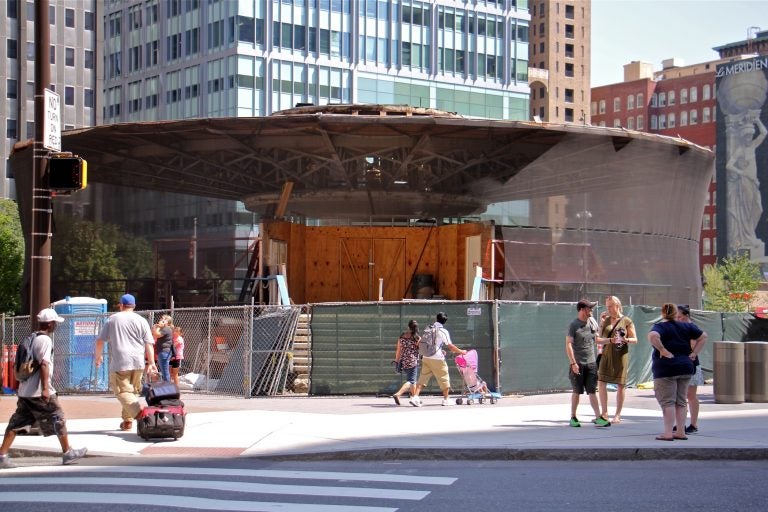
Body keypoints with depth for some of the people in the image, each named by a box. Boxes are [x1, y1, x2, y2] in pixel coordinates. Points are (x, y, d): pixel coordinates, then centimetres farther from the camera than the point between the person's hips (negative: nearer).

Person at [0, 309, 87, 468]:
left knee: (16, 423, 7)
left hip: (24, 391, 8)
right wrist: (45, 388, -27)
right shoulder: (45, 340, -12)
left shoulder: (31, 339, 14)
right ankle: (67, 453, 14)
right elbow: (44, 364, -22)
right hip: (39, 392, -8)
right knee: (58, 419, 6)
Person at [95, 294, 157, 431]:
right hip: (138, 363, 3)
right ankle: (127, 420, 18)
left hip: (120, 362, -3)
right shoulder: (141, 320, 8)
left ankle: (138, 411, -29)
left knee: (122, 390, -6)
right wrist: (152, 363, 2)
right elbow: (149, 343, 2)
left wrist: (98, 356, 26)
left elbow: (100, 340, 11)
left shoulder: (112, 319, 7)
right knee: (132, 390, 15)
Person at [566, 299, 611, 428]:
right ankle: (573, 417, 16)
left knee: (592, 391, 0)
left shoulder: (592, 321, 9)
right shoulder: (573, 325, -8)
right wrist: (573, 363, -19)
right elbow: (568, 344, -13)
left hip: (591, 363, 4)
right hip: (578, 364, -4)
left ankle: (598, 417, -3)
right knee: (577, 392, 5)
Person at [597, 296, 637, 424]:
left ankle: (618, 415, 7)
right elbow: (599, 339, 10)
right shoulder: (606, 320, 11)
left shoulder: (626, 321, 0)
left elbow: (635, 339, 1)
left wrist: (626, 340, -18)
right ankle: (604, 413, 8)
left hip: (621, 355, -4)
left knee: (620, 385, 0)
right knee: (601, 382, -2)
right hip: (606, 354, 4)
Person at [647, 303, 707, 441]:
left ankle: (668, 433, -5)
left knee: (667, 402, -3)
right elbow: (703, 336, 16)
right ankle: (681, 432, 14)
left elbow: (652, 336, -31)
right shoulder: (686, 326, 9)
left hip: (666, 369, -5)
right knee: (681, 401, 13)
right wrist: (694, 353, 11)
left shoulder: (660, 327, -8)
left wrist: (663, 351, -20)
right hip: (685, 367, 5)